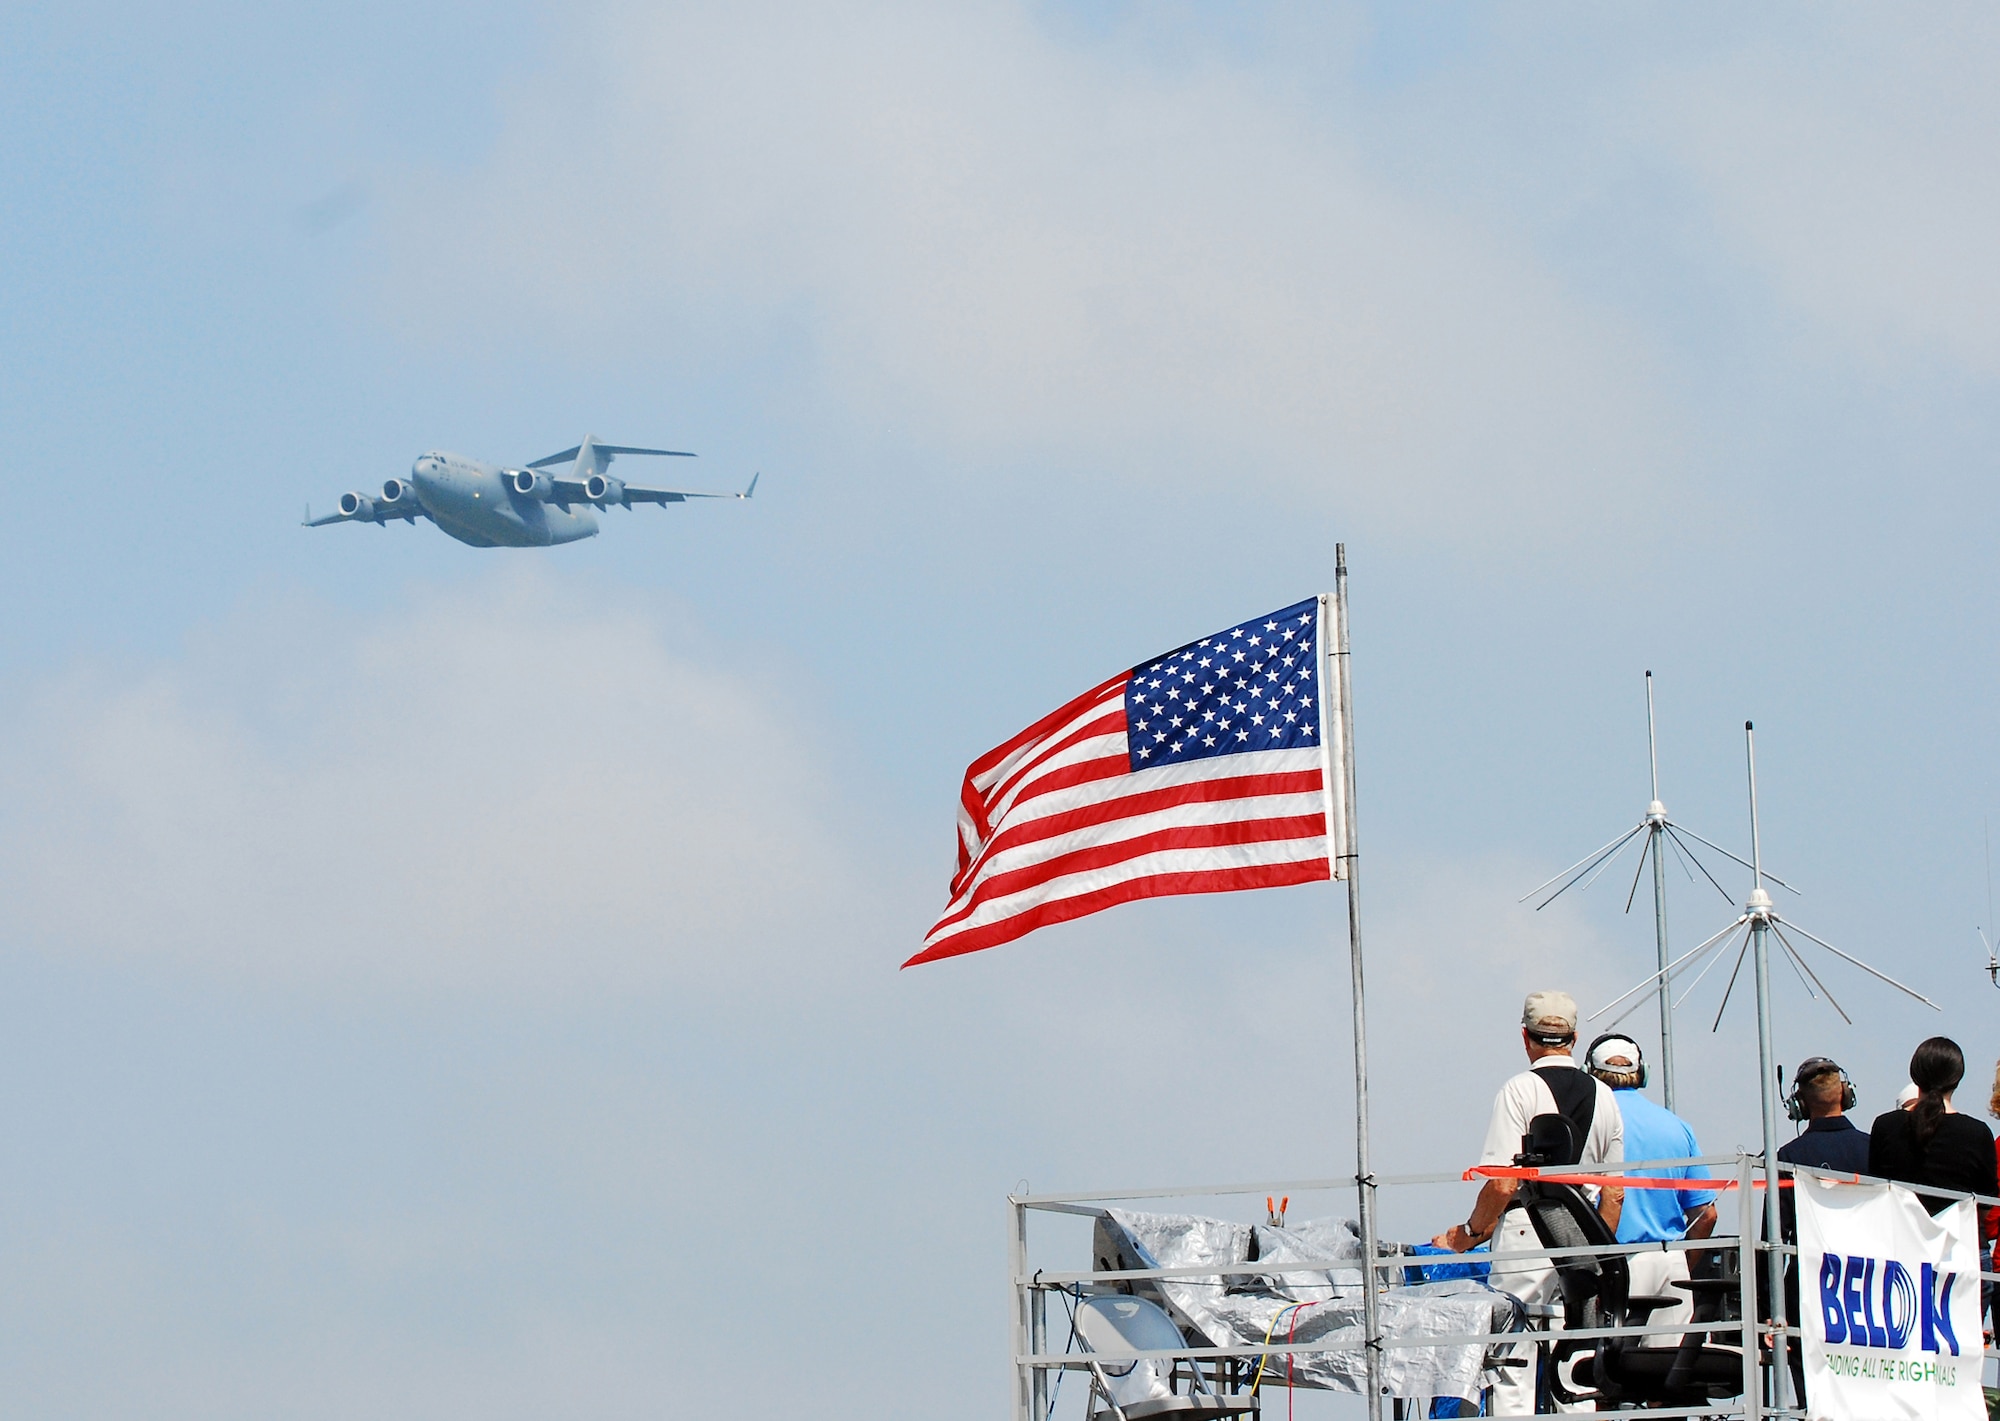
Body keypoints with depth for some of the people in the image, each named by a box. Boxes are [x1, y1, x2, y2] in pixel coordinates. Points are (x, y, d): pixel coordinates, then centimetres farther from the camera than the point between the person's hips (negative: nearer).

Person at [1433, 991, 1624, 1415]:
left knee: (1514, 1377, -6)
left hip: (1526, 1237, -5)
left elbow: (1503, 1184, -12)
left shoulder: (1521, 1089, -6)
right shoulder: (1603, 1096, 10)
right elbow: (1614, 1194, 12)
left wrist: (1470, 1233, 3)